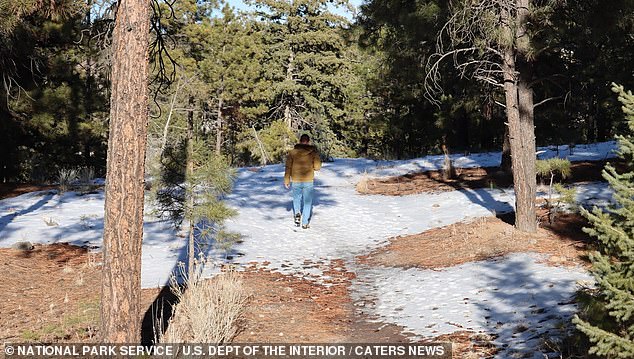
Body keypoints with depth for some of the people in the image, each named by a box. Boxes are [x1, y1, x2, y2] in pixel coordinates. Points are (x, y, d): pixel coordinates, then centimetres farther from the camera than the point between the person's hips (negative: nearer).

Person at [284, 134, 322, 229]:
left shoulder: (292, 152, -2)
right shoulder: (313, 152, -4)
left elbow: (288, 167, -2)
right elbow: (317, 167, -4)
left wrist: (286, 180, 6)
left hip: (296, 181, 1)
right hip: (308, 181, 0)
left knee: (296, 199, 20)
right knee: (307, 202, 10)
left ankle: (297, 213, -3)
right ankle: (305, 223, 9)